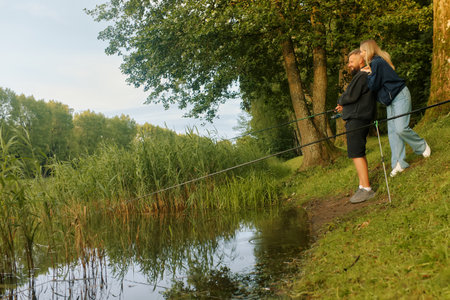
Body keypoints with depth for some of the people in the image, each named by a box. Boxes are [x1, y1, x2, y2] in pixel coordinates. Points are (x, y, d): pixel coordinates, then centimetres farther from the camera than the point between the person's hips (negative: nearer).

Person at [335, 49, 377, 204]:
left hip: (357, 119, -11)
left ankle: (366, 189, -14)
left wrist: (340, 101, 1)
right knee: (358, 153, 12)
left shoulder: (362, 76, -11)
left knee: (356, 153, -13)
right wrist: (344, 106, 15)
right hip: (356, 118, 11)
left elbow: (351, 96, -19)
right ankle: (362, 186, 16)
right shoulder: (361, 76, 23)